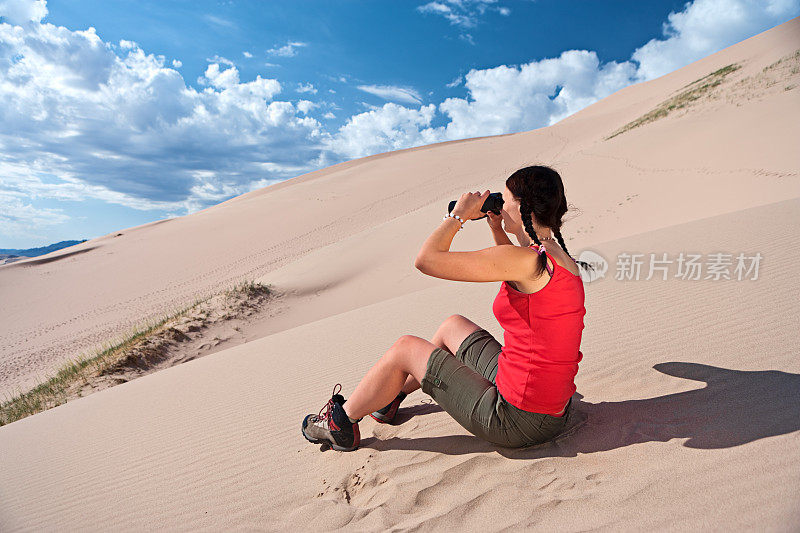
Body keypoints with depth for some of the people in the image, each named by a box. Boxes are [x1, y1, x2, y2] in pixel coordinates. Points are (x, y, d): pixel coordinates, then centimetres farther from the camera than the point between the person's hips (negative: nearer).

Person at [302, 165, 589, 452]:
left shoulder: (526, 260, -24)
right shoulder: (562, 259, 3)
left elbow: (425, 259, -23)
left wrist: (459, 214, -8)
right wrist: (498, 230, 15)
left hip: (518, 423, -9)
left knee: (404, 348, 5)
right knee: (453, 325, 23)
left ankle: (341, 422, 27)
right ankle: (391, 395, 42)